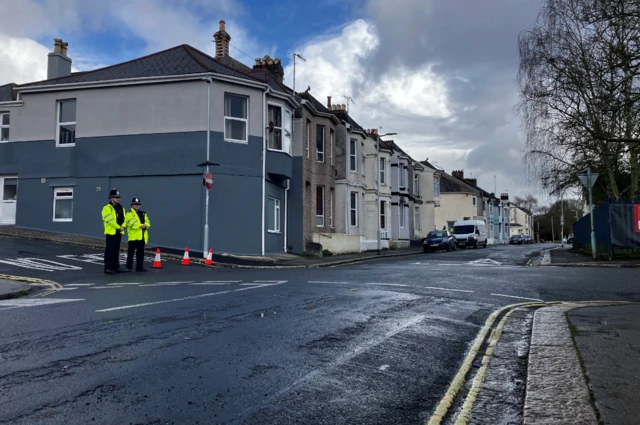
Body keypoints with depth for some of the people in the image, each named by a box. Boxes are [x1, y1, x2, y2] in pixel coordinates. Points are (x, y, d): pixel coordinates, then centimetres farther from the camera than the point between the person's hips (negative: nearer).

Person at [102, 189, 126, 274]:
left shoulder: (121, 208, 16)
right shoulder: (107, 208, -8)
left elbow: (123, 219, 13)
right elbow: (110, 220, -17)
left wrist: (122, 226, -6)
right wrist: (118, 227, -16)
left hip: (119, 232, 7)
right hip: (111, 232, -7)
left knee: (116, 250, 12)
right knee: (110, 250, -6)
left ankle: (116, 267, 19)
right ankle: (108, 268, -2)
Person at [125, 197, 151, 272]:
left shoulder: (143, 214, 17)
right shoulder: (129, 214, -1)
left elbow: (147, 222, 6)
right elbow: (132, 223, -16)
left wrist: (145, 225, -15)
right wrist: (141, 225, -18)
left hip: (142, 236, 6)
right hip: (133, 236, -6)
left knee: (141, 252, 10)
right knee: (131, 252, -4)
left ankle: (139, 267, 18)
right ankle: (129, 266, 4)